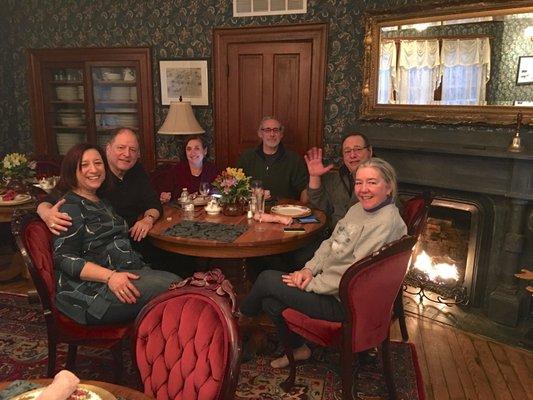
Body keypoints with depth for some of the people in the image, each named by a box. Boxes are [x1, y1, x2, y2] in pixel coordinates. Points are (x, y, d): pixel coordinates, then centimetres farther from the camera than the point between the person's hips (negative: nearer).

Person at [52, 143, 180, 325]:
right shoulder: (70, 206, -5)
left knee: (177, 281, -17)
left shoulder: (101, 201, 23)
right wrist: (110, 276, -25)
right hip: (91, 288, -8)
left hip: (129, 272, 8)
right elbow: (65, 258, -14)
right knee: (170, 286, -25)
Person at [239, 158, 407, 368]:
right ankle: (299, 348, 23)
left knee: (267, 279, -6)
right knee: (270, 301, -1)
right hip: (329, 283, 8)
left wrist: (312, 284, -16)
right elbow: (330, 244, 12)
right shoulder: (358, 209, 7)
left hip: (344, 302, -8)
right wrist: (309, 269, -5)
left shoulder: (387, 223, -23)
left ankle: (241, 318, 28)